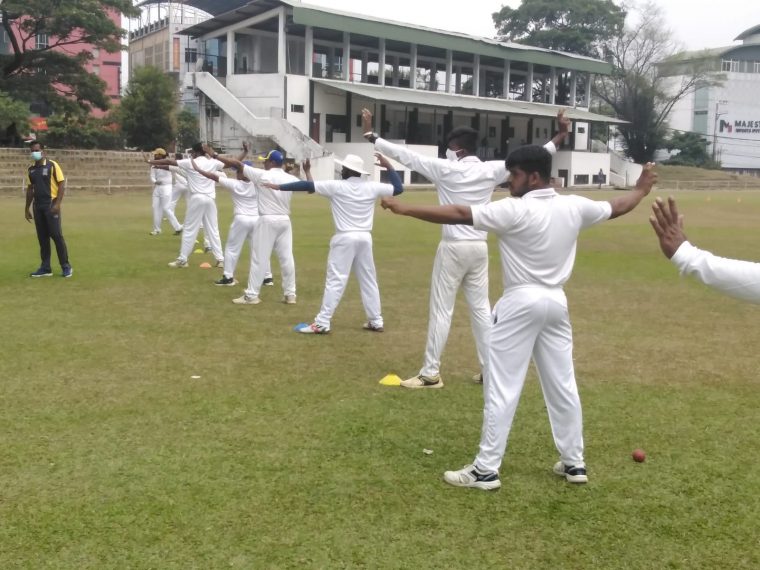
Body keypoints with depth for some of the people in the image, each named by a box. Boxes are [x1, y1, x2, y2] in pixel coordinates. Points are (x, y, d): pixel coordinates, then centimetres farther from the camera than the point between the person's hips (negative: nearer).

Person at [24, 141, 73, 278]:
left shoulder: (52, 165, -5)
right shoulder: (31, 169, 12)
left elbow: (62, 185, -8)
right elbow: (30, 189, 18)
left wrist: (57, 203, -17)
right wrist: (27, 208, 14)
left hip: (51, 205, -6)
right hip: (38, 206, 6)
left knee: (56, 235, -7)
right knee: (42, 237, 7)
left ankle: (66, 266, 2)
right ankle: (45, 268, 12)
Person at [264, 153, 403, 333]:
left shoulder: (336, 186, -7)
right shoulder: (371, 187, 3)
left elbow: (308, 186, -6)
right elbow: (398, 188, 12)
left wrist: (279, 187, 0)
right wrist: (388, 166, 18)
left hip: (345, 238, -4)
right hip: (365, 238, 4)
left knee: (335, 281, -4)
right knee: (369, 281, 14)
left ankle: (322, 323, -5)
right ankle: (376, 322, 19)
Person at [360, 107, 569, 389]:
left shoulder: (446, 169, -10)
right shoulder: (490, 170, 1)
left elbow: (406, 155, -7)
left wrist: (370, 135, 1)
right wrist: (561, 136, 16)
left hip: (453, 248, -5)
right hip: (479, 248, 5)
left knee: (441, 310, 0)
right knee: (481, 308, 13)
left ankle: (430, 373, 3)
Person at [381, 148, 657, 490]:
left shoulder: (515, 210, -16)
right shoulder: (574, 207, 3)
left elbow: (459, 214, -21)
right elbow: (616, 208, 19)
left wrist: (404, 209, -18)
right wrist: (641, 190, 40)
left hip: (521, 304, -7)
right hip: (555, 303, 7)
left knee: (501, 390, -2)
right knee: (563, 387, 15)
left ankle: (486, 470, 2)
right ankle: (574, 463, 25)